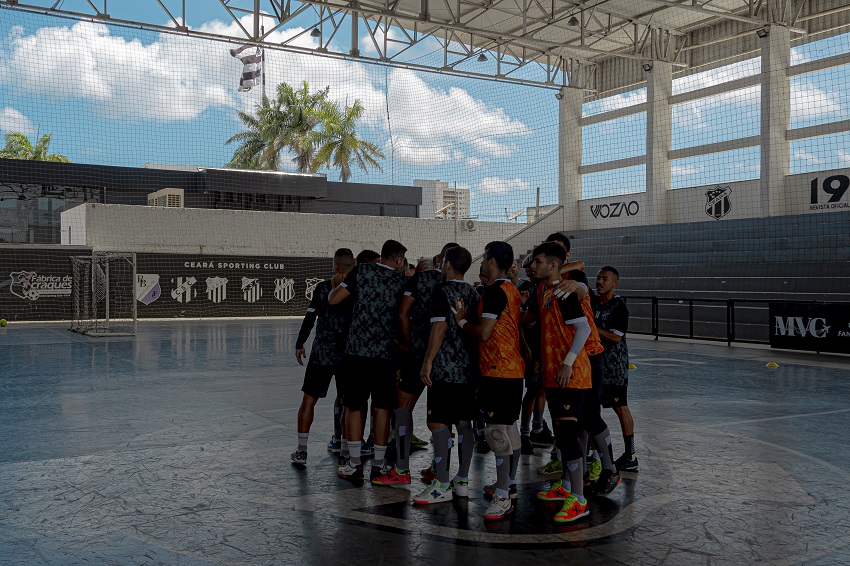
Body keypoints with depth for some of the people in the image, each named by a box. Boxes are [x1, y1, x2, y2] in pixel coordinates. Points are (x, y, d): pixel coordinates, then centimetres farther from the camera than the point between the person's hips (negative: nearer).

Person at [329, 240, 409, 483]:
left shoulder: (361, 271, 0)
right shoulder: (403, 281, 6)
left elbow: (333, 299, -2)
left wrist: (338, 284, 18)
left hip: (358, 350, -1)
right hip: (387, 353, 1)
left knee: (354, 407, 9)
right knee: (382, 409, 8)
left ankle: (355, 465, 12)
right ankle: (378, 466, 13)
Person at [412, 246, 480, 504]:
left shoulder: (443, 290, -9)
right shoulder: (473, 293, 14)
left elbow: (440, 327, -17)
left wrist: (428, 361, -14)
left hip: (446, 367, -8)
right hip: (469, 367, 8)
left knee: (438, 423, -6)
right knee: (464, 422, 11)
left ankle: (442, 486, -7)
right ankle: (462, 481, 17)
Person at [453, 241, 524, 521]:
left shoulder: (495, 290, -15)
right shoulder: (513, 290, 15)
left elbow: (484, 332, -18)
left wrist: (462, 321, -2)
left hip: (497, 371, -10)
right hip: (513, 368, 10)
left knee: (497, 430, -10)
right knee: (509, 427, 16)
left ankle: (502, 498, -10)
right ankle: (509, 484, 27)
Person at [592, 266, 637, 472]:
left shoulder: (619, 307, -12)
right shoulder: (593, 300, 7)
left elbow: (616, 337, -17)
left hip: (614, 365, -7)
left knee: (620, 407, -2)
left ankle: (631, 456, 5)